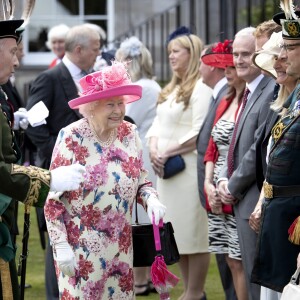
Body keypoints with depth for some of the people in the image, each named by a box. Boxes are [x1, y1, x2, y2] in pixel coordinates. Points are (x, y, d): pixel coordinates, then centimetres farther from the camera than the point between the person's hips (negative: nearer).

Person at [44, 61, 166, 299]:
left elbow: (141, 181, 15)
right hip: (80, 248, -4)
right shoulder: (71, 138, -10)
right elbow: (52, 198, -7)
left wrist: (151, 199, -8)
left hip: (120, 247, 4)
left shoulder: (129, 133, 3)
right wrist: (61, 246, -12)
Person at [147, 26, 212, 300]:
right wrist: (154, 150, -3)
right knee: (178, 233, 12)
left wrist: (168, 153, -15)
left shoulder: (200, 88, -9)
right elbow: (157, 124, 16)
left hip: (189, 169, -9)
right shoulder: (171, 89, 19)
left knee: (194, 233, -4)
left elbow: (199, 133, -17)